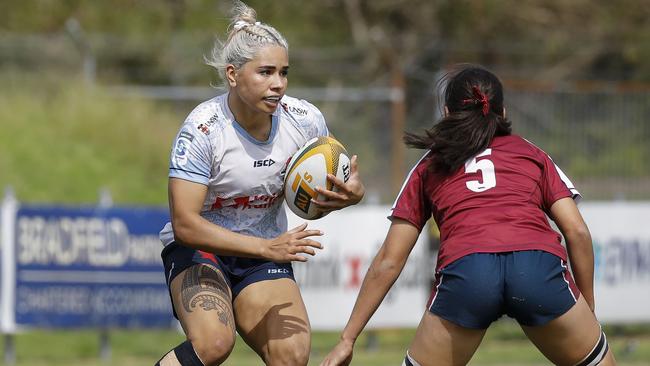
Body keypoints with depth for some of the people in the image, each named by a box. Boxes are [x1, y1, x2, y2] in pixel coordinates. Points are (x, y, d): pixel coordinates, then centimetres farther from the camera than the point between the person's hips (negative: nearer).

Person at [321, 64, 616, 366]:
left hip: (464, 271, 0)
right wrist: (589, 310, 24)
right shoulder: (531, 154, 29)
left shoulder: (430, 167, 29)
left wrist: (347, 339, 26)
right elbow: (577, 232, 16)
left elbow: (388, 262, 24)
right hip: (539, 265, 0)